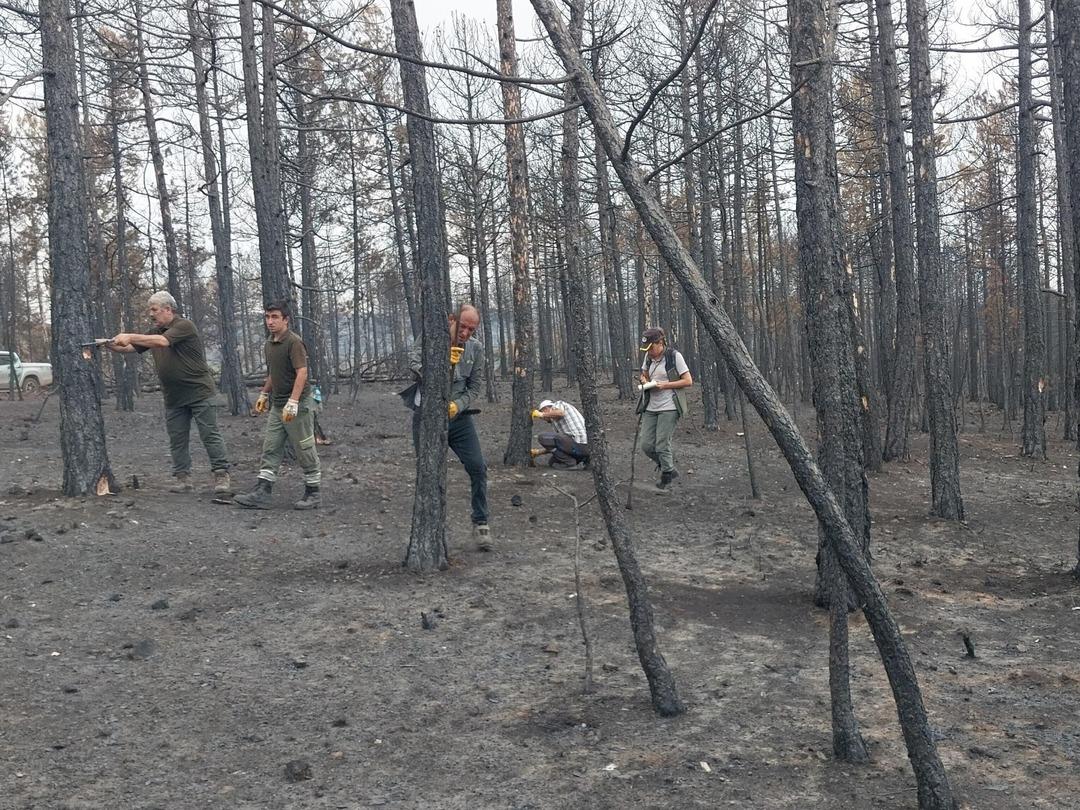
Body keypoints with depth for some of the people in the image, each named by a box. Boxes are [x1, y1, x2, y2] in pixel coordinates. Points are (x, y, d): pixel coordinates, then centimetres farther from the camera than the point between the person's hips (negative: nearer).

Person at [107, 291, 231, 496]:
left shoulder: (184, 326, -12)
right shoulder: (154, 332, 14)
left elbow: (162, 341, -26)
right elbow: (130, 348, 11)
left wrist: (130, 336, -25)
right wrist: (110, 345, -7)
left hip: (199, 392, -8)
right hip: (173, 398, 8)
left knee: (210, 435, -6)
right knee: (177, 440, 7)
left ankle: (221, 476, -3)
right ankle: (183, 479, 12)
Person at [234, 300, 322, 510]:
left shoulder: (294, 342, -15)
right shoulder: (269, 344, 12)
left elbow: (302, 373, -22)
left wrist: (292, 403, -28)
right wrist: (264, 394, 26)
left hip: (298, 405, -9)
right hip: (277, 405, 9)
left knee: (305, 450, 0)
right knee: (270, 449, 5)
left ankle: (313, 494, 10)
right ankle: (263, 493, 5)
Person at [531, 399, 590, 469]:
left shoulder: (557, 404, 6)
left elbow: (560, 413, -20)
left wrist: (541, 415, -4)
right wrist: (539, 452, 34)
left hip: (578, 444, -10)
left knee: (542, 438, -7)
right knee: (552, 462, 23)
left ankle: (569, 463, -6)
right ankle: (583, 461, 10)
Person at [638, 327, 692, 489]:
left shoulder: (674, 356, -9)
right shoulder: (648, 357, 8)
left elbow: (688, 381, -8)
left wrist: (665, 385, -16)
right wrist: (645, 380, 1)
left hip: (669, 408, -6)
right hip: (651, 407, 6)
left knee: (662, 445, -5)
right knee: (646, 445, 1)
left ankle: (667, 476, 15)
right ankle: (670, 468, 23)